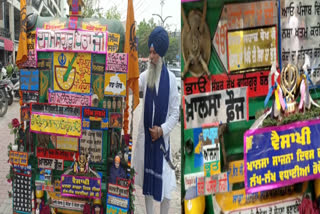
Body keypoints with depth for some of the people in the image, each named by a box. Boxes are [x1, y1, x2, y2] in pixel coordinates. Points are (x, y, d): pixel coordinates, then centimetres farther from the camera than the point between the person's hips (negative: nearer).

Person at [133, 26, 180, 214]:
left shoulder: (171, 78, -7)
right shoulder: (145, 76, 3)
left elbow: (176, 112, -4)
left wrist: (162, 130, -13)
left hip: (162, 137, -3)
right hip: (145, 135, 3)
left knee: (164, 183, 2)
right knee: (147, 179, 14)